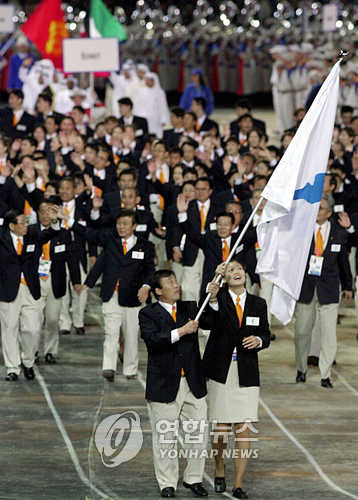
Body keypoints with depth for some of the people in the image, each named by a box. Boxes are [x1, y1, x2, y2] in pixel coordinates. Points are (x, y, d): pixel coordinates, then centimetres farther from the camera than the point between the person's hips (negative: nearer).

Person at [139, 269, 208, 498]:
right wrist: (181, 332, -21)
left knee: (199, 433, 5)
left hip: (193, 384, 3)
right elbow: (152, 339, -17)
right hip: (164, 384, -3)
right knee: (164, 437, 3)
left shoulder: (190, 308, 11)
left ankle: (194, 478, 18)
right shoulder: (149, 314, -1)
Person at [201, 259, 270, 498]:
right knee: (221, 429, 2)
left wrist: (258, 340, -8)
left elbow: (266, 335, 14)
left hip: (246, 374, 2)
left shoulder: (258, 304, 7)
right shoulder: (219, 297, -3)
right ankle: (219, 472, 29)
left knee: (244, 428, -2)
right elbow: (207, 323, -21)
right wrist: (212, 299, -36)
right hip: (221, 371, -2)